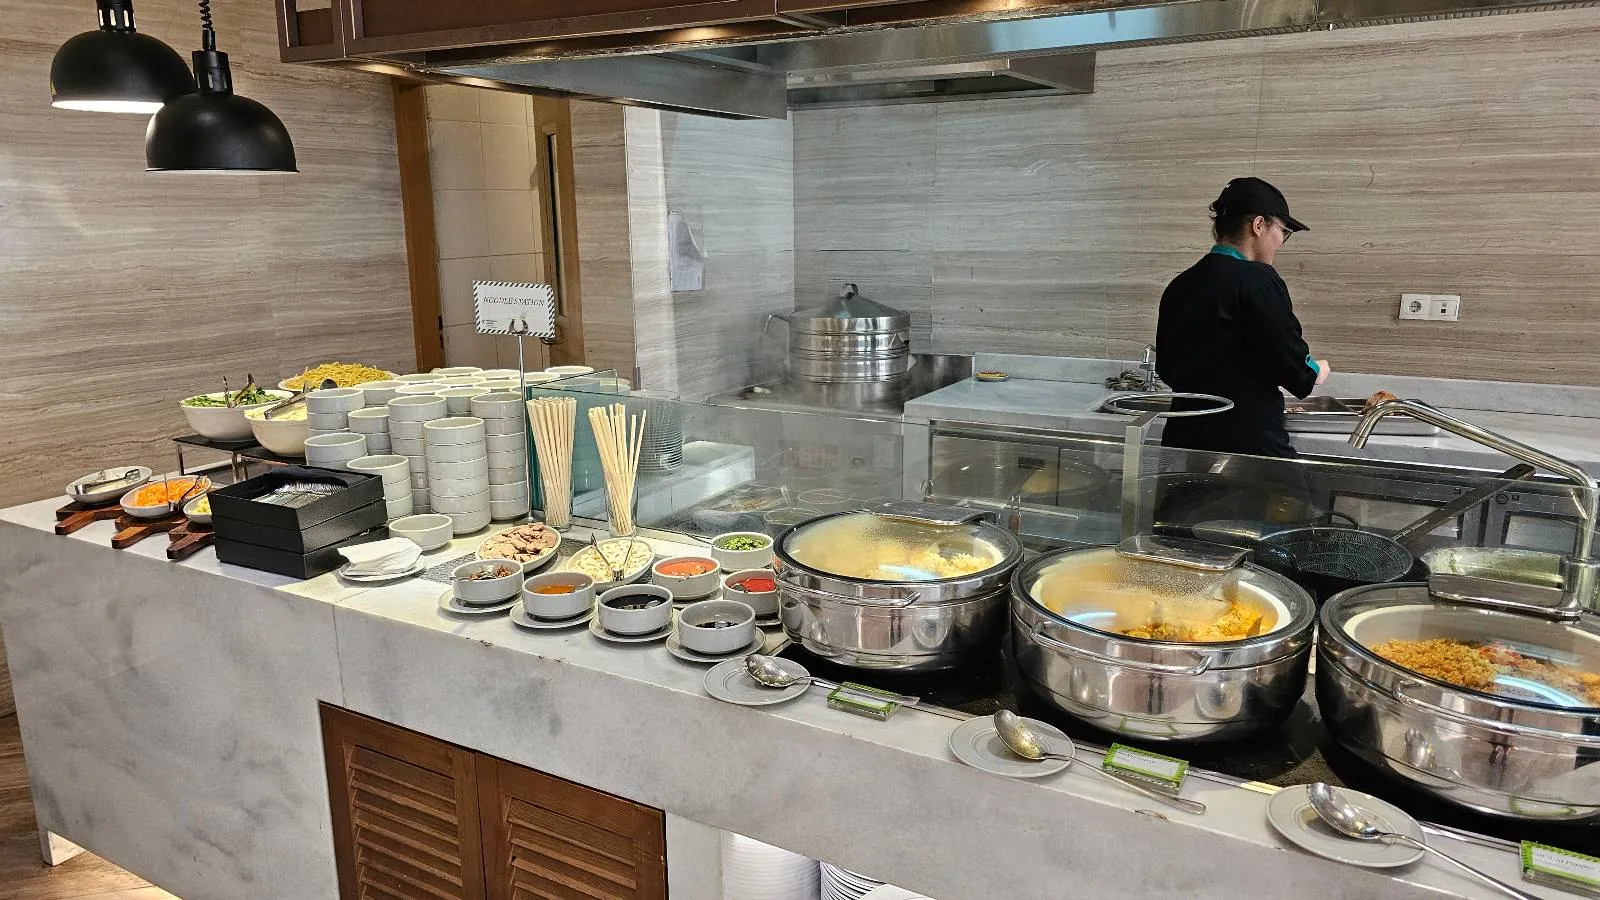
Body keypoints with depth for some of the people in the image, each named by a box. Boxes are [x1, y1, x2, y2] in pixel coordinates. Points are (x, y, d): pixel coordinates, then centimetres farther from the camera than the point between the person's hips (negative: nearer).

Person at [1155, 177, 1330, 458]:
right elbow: (1294, 368, -13)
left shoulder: (1179, 286, 8)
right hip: (1249, 441, -7)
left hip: (1183, 437, 7)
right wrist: (1318, 371, 11)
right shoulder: (1258, 280, -13)